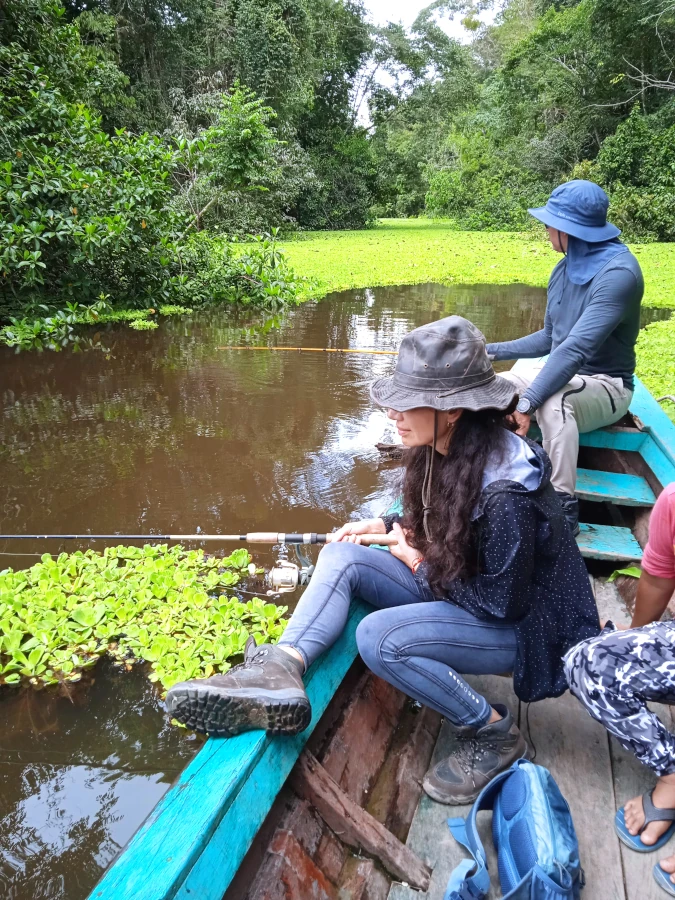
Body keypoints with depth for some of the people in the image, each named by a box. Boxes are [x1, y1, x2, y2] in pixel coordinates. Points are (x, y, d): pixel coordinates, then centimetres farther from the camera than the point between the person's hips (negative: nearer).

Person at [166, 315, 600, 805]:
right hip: (460, 588, 8)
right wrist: (387, 524, -1)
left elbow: (503, 602, -24)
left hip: (515, 624, -8)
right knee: (342, 557, -8)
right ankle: (279, 673, -23)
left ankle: (495, 735, -8)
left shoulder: (505, 493, -32)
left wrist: (421, 566, -13)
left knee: (379, 637, -30)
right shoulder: (446, 451, -6)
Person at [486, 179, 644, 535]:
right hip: (559, 372, 9)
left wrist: (528, 402, -40)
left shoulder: (618, 272, -24)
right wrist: (493, 351, 11)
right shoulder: (564, 269, 3)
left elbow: (577, 347, -35)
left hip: (604, 385, -8)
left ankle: (564, 508, -32)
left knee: (552, 402, -40)